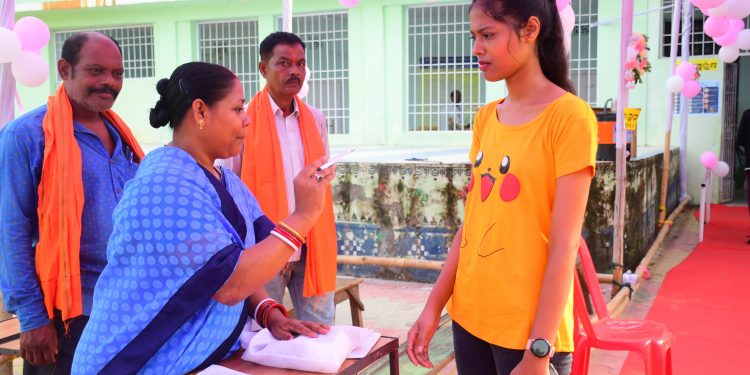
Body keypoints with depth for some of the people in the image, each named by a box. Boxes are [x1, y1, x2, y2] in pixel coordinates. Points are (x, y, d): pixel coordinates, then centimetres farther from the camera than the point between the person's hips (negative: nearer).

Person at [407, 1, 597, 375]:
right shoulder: (485, 118, 6)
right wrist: (433, 307, 6)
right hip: (469, 316, 6)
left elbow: (563, 246, -16)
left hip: (529, 330, -6)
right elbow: (470, 224, 8)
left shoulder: (569, 115, -13)